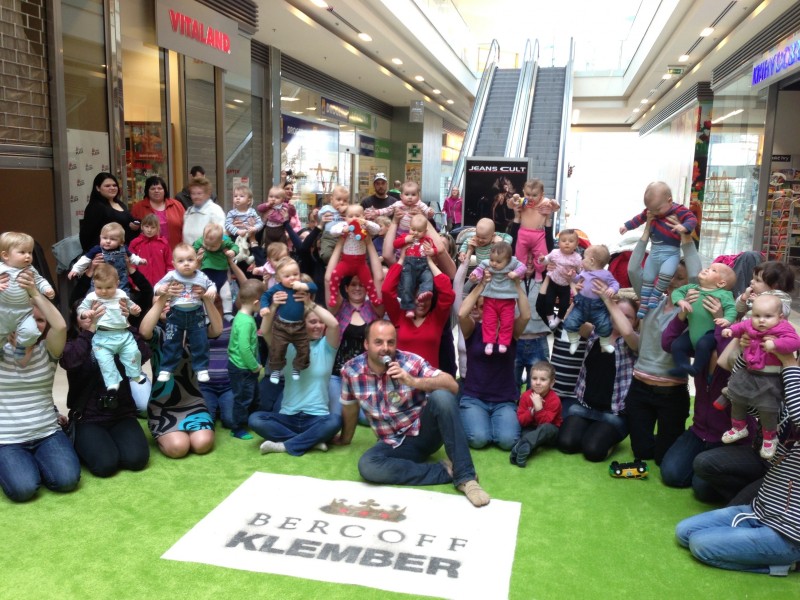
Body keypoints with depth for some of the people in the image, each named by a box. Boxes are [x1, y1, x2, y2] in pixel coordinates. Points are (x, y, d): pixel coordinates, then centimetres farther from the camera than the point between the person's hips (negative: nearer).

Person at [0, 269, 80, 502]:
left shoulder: (46, 351, 0)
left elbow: (61, 326, -21)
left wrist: (35, 293, -29)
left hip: (47, 433, 1)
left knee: (67, 480, -19)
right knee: (23, 488, -23)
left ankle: (36, 461, 15)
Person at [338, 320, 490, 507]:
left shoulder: (411, 362, -14)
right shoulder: (351, 370, -7)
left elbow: (452, 386, -23)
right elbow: (349, 408, 11)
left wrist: (413, 381, -34)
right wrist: (345, 439, 22)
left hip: (425, 431, -2)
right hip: (395, 444, 2)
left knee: (441, 396, -32)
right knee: (367, 466, -30)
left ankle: (465, 476, -28)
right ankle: (446, 471, -21)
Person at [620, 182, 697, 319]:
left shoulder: (679, 210, -14)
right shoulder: (650, 211, 4)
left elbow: (692, 219, -21)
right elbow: (639, 218, 20)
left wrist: (684, 227, -41)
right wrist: (627, 226, 24)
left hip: (671, 253, -6)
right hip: (654, 252, 6)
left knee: (665, 273, -31)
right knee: (647, 279, 10)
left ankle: (655, 296, -11)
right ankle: (643, 305, 19)